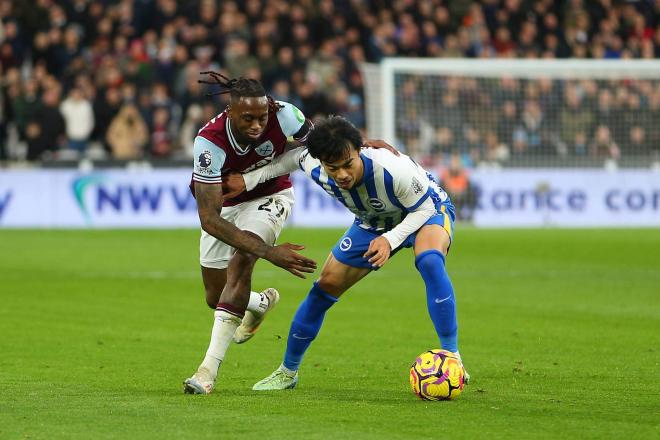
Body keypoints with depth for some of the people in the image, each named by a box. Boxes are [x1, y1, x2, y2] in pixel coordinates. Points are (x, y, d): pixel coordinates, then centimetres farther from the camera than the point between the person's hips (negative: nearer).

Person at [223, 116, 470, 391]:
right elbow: (295, 156, -2)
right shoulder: (316, 169, -27)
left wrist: (390, 240, -37)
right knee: (326, 287, 2)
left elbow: (423, 209, -25)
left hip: (427, 210, -5)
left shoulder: (393, 169, -42)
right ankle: (288, 371, 21)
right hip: (373, 222, 5)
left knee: (429, 260, -39)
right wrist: (249, 180, -3)